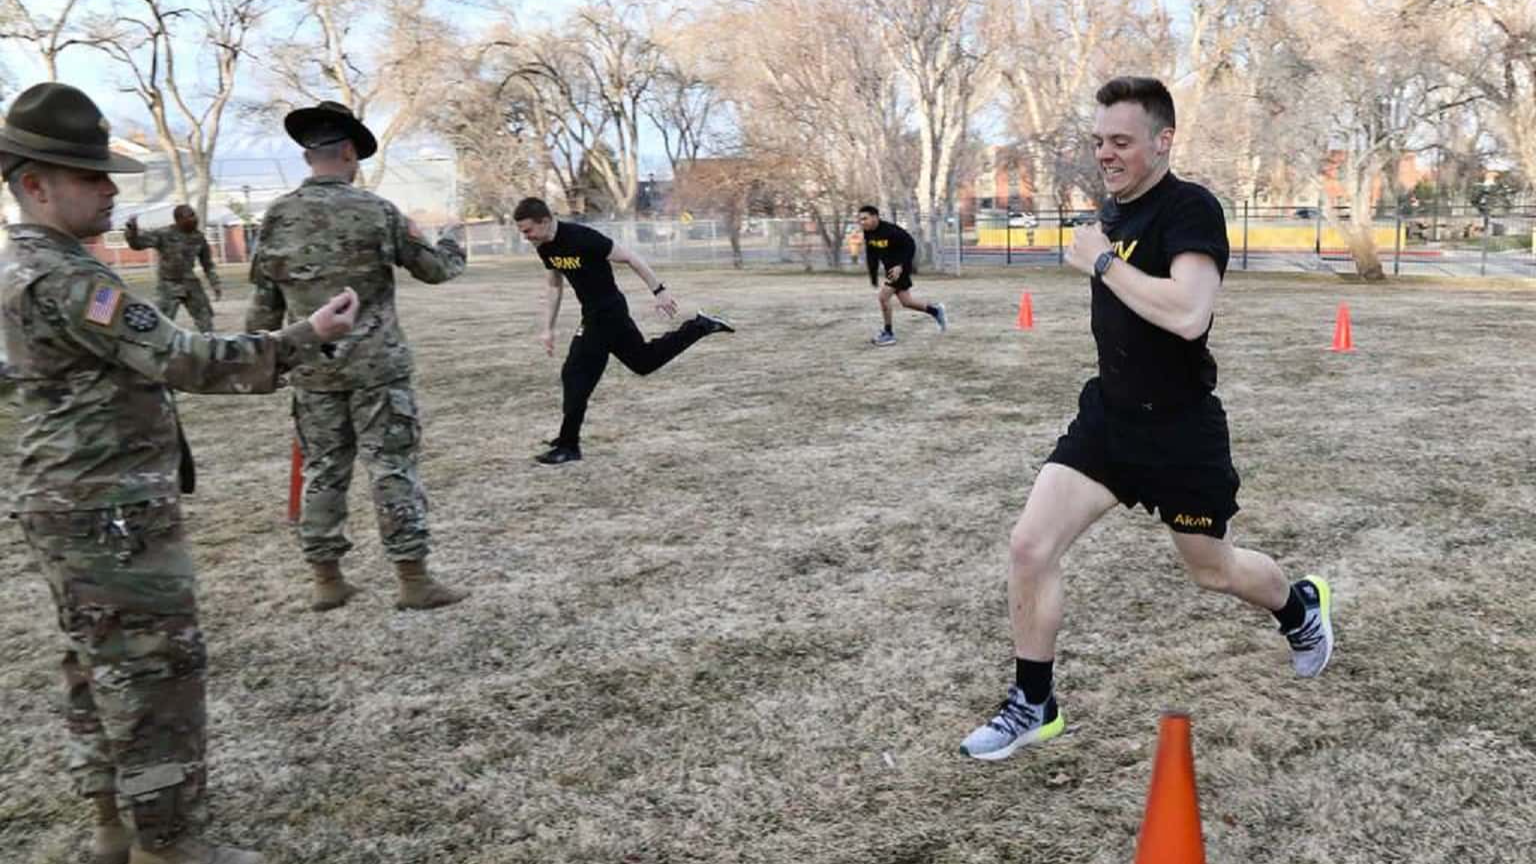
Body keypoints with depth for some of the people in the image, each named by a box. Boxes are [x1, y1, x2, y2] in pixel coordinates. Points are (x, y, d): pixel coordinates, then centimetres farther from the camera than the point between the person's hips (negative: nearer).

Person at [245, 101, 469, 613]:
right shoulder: (376, 212, -9)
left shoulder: (278, 217, 1)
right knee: (394, 468, 1)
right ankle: (413, 579, 3)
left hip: (313, 370, 4)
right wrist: (453, 247, 24)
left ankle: (326, 580, 18)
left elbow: (264, 301, 6)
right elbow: (434, 269, 2)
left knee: (322, 470, 12)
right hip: (376, 364, -4)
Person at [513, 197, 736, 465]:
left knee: (575, 375, -7)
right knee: (644, 361, 20)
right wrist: (548, 329, 10)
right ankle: (700, 326, 30)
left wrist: (659, 290, -16)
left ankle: (568, 446, 4)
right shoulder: (546, 248, -1)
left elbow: (629, 257, -19)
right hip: (594, 313, 9)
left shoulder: (582, 238, -26)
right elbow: (554, 287, 14)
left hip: (607, 313, -9)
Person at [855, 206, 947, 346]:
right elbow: (871, 254, 10)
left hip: (900, 268, -8)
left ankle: (889, 334, -1)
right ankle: (935, 310, 34)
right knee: (906, 301, 12)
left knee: (883, 296, -15)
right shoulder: (868, 234, -3)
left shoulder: (890, 230, -25)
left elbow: (910, 245, -20)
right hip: (890, 268, 8)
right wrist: (873, 274, 6)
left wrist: (901, 266, -27)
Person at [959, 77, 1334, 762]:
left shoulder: (1193, 209, -18)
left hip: (1181, 430, -6)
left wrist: (1102, 262, -26)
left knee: (1214, 570, 15)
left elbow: (1188, 314, -35)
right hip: (1107, 415, 7)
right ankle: (1032, 707, 9)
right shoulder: (1112, 210, 7)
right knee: (1029, 546, -7)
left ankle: (1302, 608, 51)